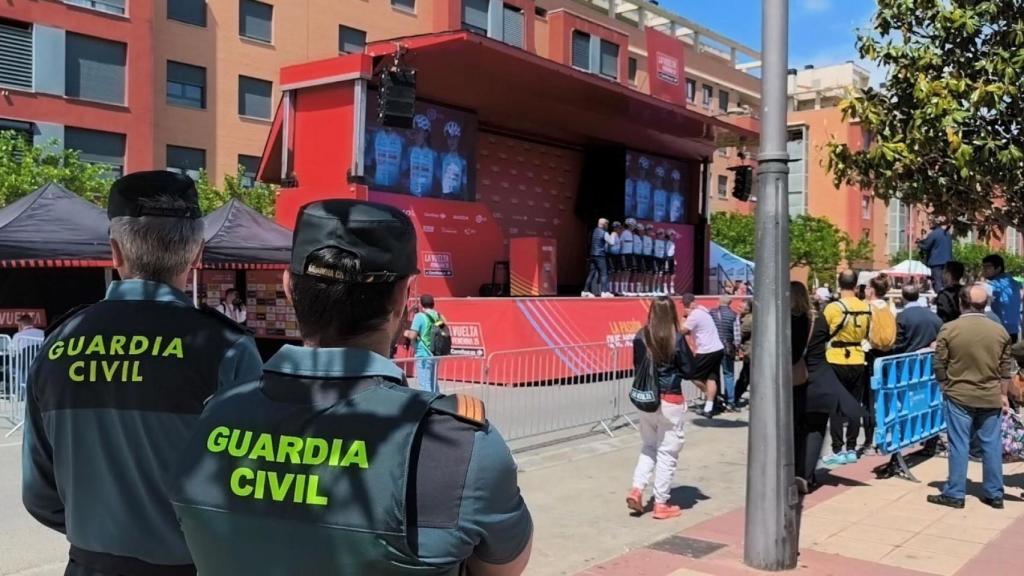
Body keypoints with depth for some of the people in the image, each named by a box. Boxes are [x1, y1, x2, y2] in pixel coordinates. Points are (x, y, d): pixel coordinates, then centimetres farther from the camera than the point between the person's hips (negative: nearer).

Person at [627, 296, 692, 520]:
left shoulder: (640, 337, -1)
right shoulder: (676, 339, -13)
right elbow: (688, 369, -4)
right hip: (670, 401, -4)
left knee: (649, 446, 21)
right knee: (667, 452, 6)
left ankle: (636, 489, 8)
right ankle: (661, 503, 12)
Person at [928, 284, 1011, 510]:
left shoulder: (948, 330, -10)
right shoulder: (1000, 331, -1)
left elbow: (939, 366, -5)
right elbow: (1005, 368, 5)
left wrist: (946, 388, 10)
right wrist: (1003, 394, 15)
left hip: (959, 396, -2)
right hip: (991, 398, 3)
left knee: (959, 446, 3)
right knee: (991, 446, 10)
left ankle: (955, 494, 8)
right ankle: (994, 494, 18)